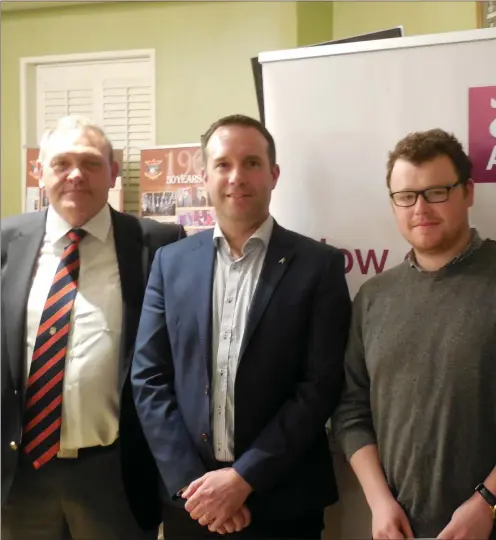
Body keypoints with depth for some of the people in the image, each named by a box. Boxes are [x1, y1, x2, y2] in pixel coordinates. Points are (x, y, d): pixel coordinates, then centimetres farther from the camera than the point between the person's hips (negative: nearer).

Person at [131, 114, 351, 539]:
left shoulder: (319, 265, -4)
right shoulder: (172, 262, 4)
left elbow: (321, 386, -9)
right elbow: (149, 377, 0)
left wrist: (243, 477, -14)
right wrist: (189, 481, -9)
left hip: (283, 501, -2)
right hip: (190, 497, 2)